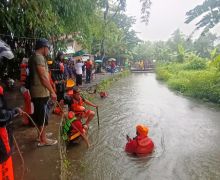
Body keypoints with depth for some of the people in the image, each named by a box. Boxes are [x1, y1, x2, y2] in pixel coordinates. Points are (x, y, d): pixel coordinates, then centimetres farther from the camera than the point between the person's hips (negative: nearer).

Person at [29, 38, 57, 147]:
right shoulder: (39, 57, -16)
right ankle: (43, 140, 11)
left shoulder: (34, 57, 16)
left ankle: (41, 134, 34)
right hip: (41, 92, -10)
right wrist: (52, 92, -17)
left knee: (40, 115, 20)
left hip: (37, 91, 10)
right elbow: (43, 77, -22)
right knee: (42, 116, 0)